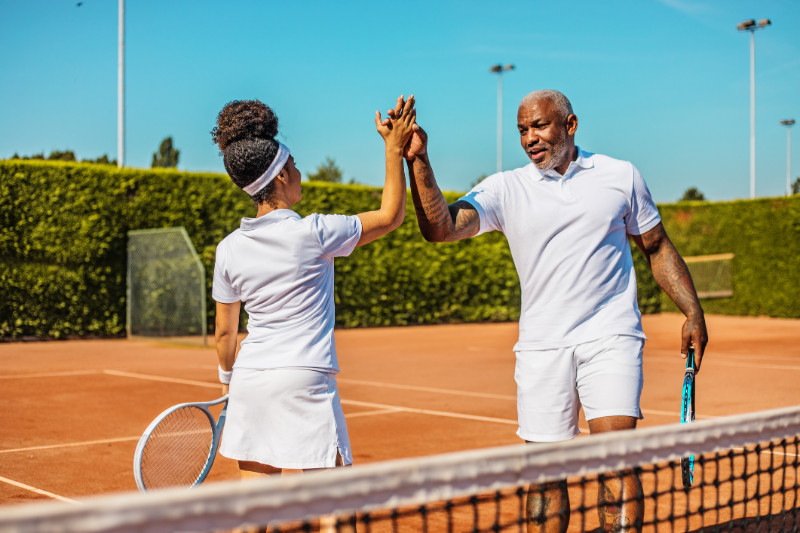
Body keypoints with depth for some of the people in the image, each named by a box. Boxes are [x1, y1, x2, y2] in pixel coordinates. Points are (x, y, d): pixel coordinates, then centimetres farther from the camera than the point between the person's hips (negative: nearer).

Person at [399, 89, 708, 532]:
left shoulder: (621, 176, 7)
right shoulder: (504, 189, 3)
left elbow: (657, 248, 15)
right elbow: (440, 228, -10)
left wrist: (693, 313, 7)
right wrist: (418, 161, -23)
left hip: (611, 335, -1)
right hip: (541, 345, 1)